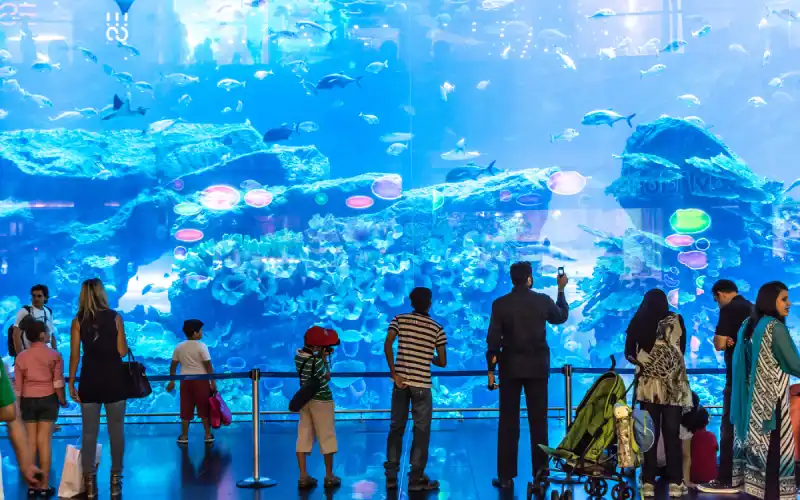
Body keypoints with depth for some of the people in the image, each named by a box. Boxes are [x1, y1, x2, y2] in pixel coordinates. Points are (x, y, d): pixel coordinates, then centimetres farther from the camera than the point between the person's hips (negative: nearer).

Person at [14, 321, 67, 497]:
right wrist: (62, 400, 6)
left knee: (30, 442, 6)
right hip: (48, 399, -2)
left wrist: (17, 405, 11)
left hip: (28, 400, 2)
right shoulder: (54, 355, -5)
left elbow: (18, 385, 2)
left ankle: (31, 485, 7)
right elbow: (58, 382, -7)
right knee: (44, 441, -1)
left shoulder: (21, 356, 1)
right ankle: (44, 486, 1)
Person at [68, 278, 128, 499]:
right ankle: (115, 479, 9)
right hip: (113, 379, -1)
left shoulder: (78, 321, 1)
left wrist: (71, 383, 6)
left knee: (89, 433, 4)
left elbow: (74, 355, -1)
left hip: (90, 380, 1)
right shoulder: (115, 317, -2)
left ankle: (90, 482, 4)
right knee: (116, 431, 6)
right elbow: (122, 352, -3)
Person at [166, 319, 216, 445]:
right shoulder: (201, 346, -10)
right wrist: (213, 382, -7)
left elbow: (173, 366, 7)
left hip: (185, 380, 4)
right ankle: (208, 435, 9)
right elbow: (208, 366, -12)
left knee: (186, 409, 7)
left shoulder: (179, 347, 4)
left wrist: (172, 381, 16)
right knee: (204, 409, 5)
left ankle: (184, 436, 10)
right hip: (201, 380, -4)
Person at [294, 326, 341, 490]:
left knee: (304, 436, 8)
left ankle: (303, 477, 8)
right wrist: (324, 359, -8)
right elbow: (327, 377, -12)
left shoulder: (298, 355, -4)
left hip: (305, 400, 7)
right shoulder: (316, 361, -25)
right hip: (321, 401, -6)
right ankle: (329, 476, 16)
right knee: (326, 437, 7)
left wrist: (321, 357, -1)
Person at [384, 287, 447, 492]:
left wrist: (394, 373, -8)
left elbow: (387, 345, -10)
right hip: (421, 383, -2)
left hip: (401, 381, 2)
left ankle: (391, 476, 13)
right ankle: (416, 478, 5)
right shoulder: (437, 328, 3)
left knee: (396, 427, 11)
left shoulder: (399, 319, 4)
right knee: (421, 430, 6)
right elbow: (442, 362, 4)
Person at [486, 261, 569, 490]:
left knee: (508, 422, 2)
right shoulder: (543, 301, -2)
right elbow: (561, 317, 19)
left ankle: (506, 477, 1)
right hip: (537, 367, 1)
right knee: (538, 421, 7)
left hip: (511, 368, -1)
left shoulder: (500, 304, -5)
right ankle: (540, 475, 9)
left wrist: (491, 370, 1)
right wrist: (561, 290, 31)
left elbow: (493, 340, -7)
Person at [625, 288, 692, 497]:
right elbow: (681, 349, 11)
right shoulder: (676, 320, 2)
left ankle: (648, 482, 2)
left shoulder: (637, 322, 2)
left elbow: (629, 353, 5)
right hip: (673, 385, 0)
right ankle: (675, 482, 2)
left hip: (649, 384, 0)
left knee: (650, 433, 3)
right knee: (672, 433, 2)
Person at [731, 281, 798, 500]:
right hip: (772, 398, -8)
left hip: (755, 399, 8)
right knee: (775, 450, -5)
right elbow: (794, 365, -14)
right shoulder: (775, 327, -13)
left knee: (758, 447, 11)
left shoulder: (749, 327, 11)